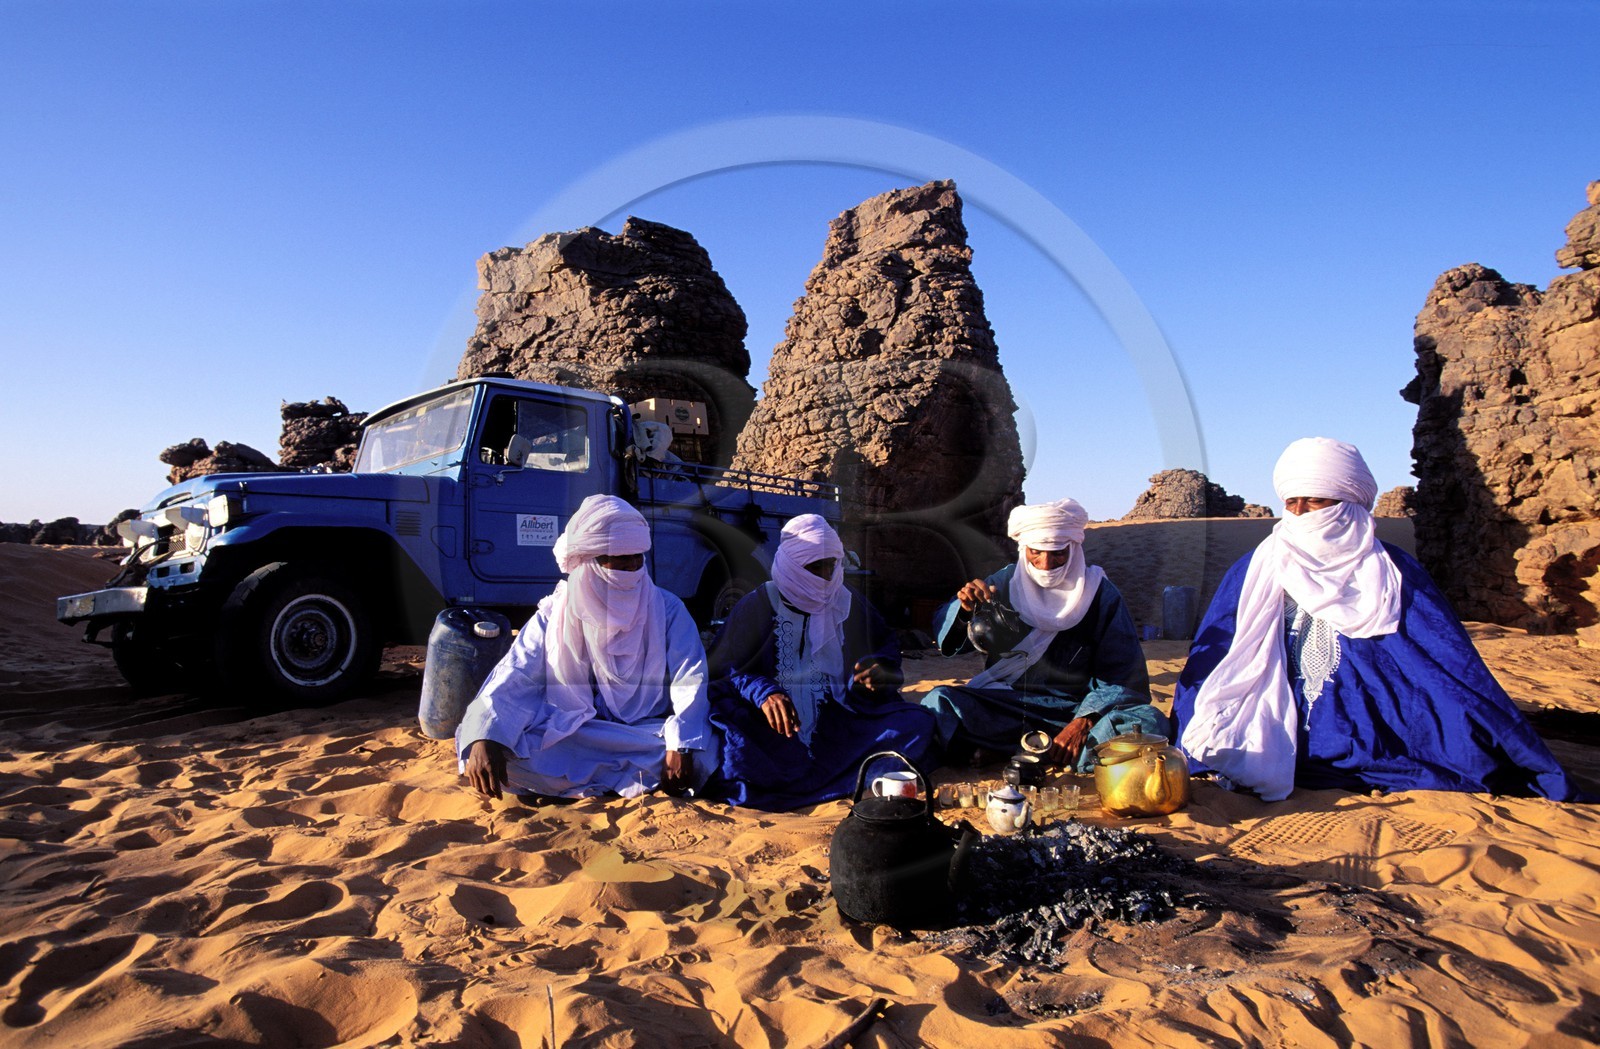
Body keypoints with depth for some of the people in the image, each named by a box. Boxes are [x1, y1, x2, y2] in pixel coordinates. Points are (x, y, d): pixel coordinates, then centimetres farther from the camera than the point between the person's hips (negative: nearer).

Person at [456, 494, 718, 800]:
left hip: (650, 735, 0)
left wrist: (681, 745, -30)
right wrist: (482, 739, -30)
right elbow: (512, 680, -11)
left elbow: (690, 682, -12)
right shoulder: (554, 615, 0)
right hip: (569, 736, 1)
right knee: (506, 746, -27)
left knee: (701, 753, -32)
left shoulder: (667, 610, -2)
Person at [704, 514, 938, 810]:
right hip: (774, 728, -3)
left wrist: (879, 668, 1)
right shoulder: (758, 605, 1)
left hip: (837, 725, 4)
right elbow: (721, 669, -4)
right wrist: (762, 692, -24)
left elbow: (888, 644, 25)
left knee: (918, 722, -20)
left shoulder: (849, 603, 12)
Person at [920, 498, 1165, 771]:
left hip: (1079, 709, 0)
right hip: (1008, 706, 0)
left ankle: (1006, 750, -24)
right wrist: (964, 609, -25)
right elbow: (945, 636, -2)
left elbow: (1123, 676, -6)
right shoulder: (1006, 582, 2)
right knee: (939, 702, -25)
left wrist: (1084, 722, -23)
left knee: (1150, 721, -28)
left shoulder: (1100, 593, -1)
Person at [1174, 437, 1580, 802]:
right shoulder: (1254, 573, 5)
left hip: (1368, 754, 1)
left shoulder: (1392, 576, 2)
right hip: (1273, 746, -1)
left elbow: (1458, 675, 1)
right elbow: (1207, 665, 7)